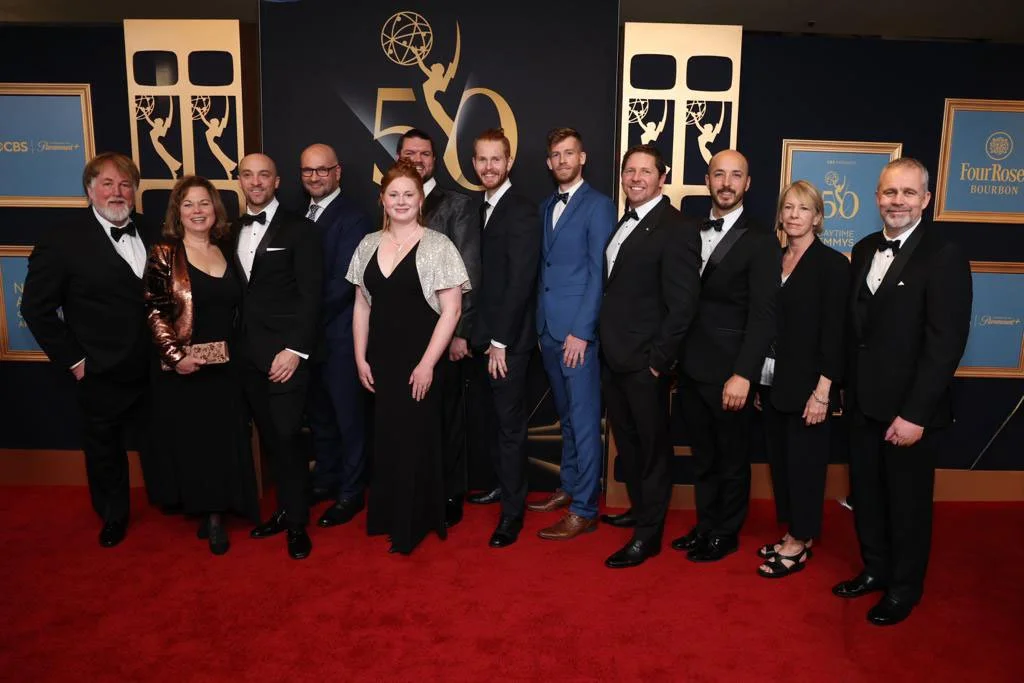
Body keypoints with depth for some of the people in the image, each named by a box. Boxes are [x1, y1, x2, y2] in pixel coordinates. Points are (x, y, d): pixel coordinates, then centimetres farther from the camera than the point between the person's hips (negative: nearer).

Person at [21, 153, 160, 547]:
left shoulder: (152, 235, 2)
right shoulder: (63, 241, -12)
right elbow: (36, 307, -9)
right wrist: (73, 359, -10)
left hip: (155, 369, 3)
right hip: (102, 375, -3)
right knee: (104, 449, 17)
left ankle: (165, 499, 41)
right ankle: (113, 517, 38)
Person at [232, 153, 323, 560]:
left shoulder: (299, 230, -4)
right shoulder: (233, 231, 13)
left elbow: (311, 295, -9)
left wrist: (296, 350, -15)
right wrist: (234, 344, 4)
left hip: (285, 351, -5)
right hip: (247, 354, 5)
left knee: (287, 437, -4)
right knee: (268, 437, 11)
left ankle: (297, 522, 11)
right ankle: (285, 509, 25)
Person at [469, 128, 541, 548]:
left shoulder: (522, 212, -12)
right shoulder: (478, 209, 12)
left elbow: (520, 281, -17)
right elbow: (480, 275, 12)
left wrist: (500, 342, -17)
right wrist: (476, 334, 7)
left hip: (508, 340, -7)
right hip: (483, 336, 7)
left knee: (510, 425, 2)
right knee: (491, 420, 16)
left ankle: (513, 510, 13)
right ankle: (501, 485, 32)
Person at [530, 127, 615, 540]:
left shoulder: (598, 206, -6)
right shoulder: (546, 207, 16)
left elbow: (598, 273, -11)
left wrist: (580, 331, -16)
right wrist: (541, 321, 8)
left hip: (579, 330, -7)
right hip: (548, 328, 7)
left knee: (584, 420, -2)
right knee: (566, 416, 17)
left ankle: (584, 510, 5)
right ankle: (569, 487, 29)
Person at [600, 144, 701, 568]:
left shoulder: (677, 230, -14)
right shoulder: (624, 223, 13)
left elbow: (682, 305, -17)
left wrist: (658, 360, -17)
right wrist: (606, 342, 9)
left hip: (644, 362, -8)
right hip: (614, 357, 8)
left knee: (652, 446, 6)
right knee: (626, 441, 20)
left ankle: (648, 534, 19)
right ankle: (639, 509, 39)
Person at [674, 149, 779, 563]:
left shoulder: (760, 242, -7)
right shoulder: (693, 233, 10)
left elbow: (763, 316, -13)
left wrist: (743, 375, -19)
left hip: (727, 373, -5)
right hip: (691, 368, 5)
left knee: (732, 459, 11)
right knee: (702, 456, 17)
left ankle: (725, 535, 27)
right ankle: (705, 526, 33)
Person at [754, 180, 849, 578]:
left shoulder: (832, 264, -8)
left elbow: (834, 333, -13)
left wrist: (822, 392, -17)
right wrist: (758, 380, 8)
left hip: (806, 385, -6)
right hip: (772, 382, 6)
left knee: (804, 462, 4)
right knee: (779, 460, 13)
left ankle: (799, 545, 18)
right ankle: (793, 535, 27)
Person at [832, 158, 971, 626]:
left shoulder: (945, 257, -13)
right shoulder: (864, 250, 7)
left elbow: (946, 343, -18)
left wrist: (914, 414, -20)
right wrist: (847, 386, 7)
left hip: (909, 410, -6)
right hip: (864, 403, 6)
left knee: (908, 503, 11)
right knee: (866, 495, 18)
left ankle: (904, 588, 31)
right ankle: (875, 569, 38)